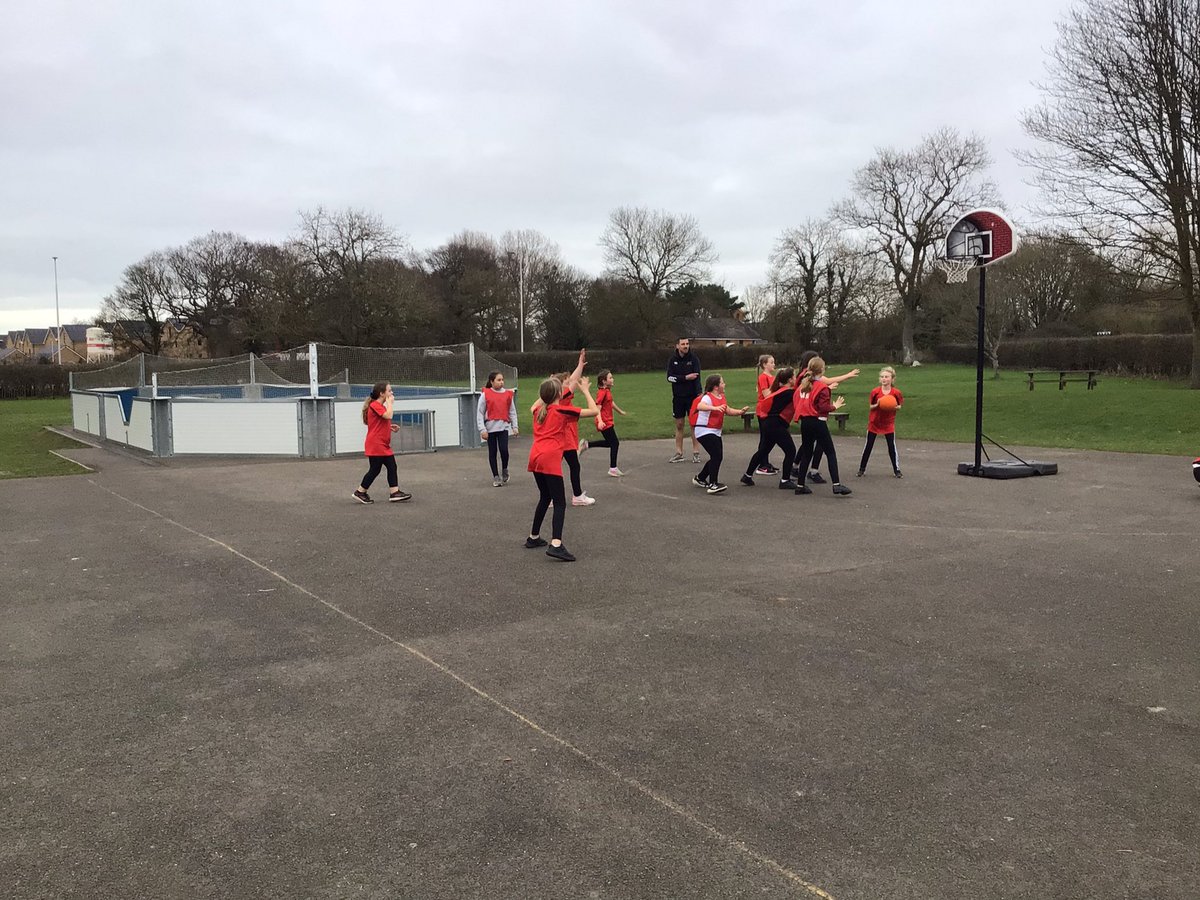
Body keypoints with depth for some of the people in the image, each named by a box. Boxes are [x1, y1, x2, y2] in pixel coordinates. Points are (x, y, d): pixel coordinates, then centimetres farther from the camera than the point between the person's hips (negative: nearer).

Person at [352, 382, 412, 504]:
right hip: (375, 445, -10)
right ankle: (360, 492, 8)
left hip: (383, 446, 10)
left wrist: (391, 427, 9)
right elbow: (388, 415, -28)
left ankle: (394, 492, 5)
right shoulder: (375, 405, -14)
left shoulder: (380, 406, 17)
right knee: (375, 469, -3)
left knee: (392, 467, 5)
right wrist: (390, 402, -14)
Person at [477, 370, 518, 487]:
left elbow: (512, 411, 10)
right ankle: (496, 477, 16)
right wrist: (482, 429, -7)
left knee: (504, 450, -13)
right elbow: (479, 413, -1)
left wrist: (514, 427, 3)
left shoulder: (508, 394, 5)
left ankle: (504, 470, 14)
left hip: (503, 427, 1)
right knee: (492, 452, 6)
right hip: (490, 428, -1)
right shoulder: (485, 394, -2)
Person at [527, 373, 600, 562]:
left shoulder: (538, 411, 19)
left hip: (535, 457, 7)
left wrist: (544, 393, 46)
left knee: (545, 497, 24)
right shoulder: (563, 410, 1)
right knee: (559, 503, -7)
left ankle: (533, 537, 34)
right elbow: (594, 411, 0)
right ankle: (556, 545, -23)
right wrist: (585, 390, 10)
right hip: (550, 460, -7)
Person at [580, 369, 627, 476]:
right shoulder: (602, 392, -18)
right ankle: (613, 468, 5)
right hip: (604, 422, -9)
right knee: (615, 443, -3)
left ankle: (586, 444, 19)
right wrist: (600, 421, -38)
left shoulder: (608, 391, 10)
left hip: (608, 421, 9)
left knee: (610, 443, 18)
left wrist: (620, 411, 43)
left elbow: (611, 403, 28)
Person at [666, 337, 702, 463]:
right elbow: (669, 377, -8)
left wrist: (699, 394, -24)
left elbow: (697, 377, -13)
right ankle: (679, 454, 13)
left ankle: (696, 453, 5)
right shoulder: (672, 359, 1)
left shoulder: (693, 358, -5)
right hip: (678, 397, 2)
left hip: (692, 396, -2)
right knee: (679, 425, 6)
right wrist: (686, 378, -17)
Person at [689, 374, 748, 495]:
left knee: (717, 457, 13)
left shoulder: (721, 397, 11)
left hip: (715, 432, 9)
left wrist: (740, 411, 1)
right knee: (716, 455, -19)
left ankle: (700, 479, 30)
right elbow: (700, 406, -37)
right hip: (704, 431, -9)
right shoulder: (708, 397, -17)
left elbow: (728, 410, 18)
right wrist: (715, 407, -50)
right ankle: (713, 485, -19)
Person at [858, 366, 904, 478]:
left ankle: (896, 470, 13)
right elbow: (870, 407, -2)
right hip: (874, 422, 0)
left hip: (889, 424, 0)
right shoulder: (875, 391, -10)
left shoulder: (896, 392, -10)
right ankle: (862, 468, 17)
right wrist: (877, 405, -22)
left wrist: (895, 407, -18)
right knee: (868, 446, 6)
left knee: (892, 446, 1)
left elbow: (900, 406, 4)